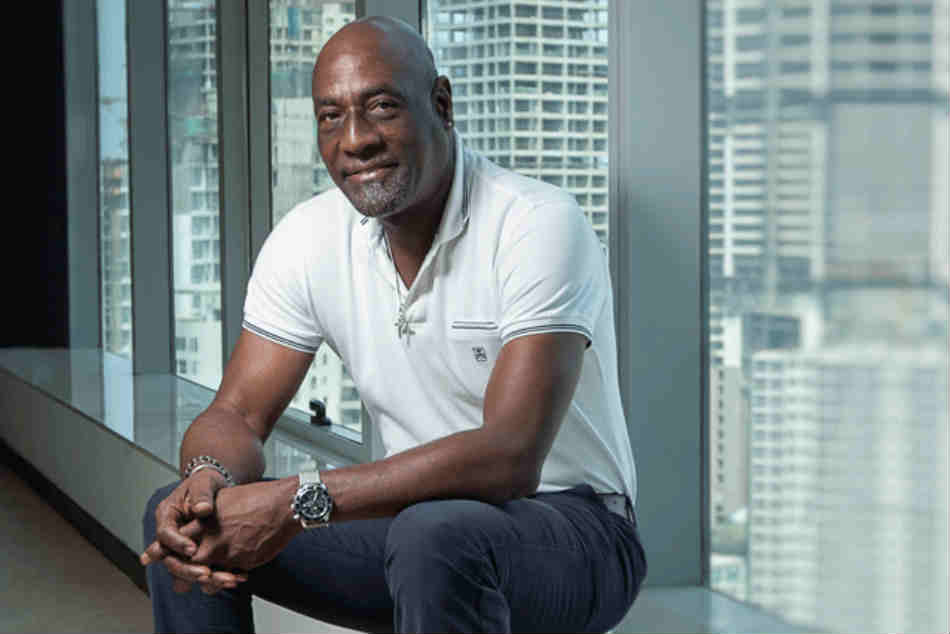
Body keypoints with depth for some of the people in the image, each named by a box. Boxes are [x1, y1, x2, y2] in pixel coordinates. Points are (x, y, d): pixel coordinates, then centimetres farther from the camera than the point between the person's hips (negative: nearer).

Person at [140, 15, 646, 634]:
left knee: (435, 536, -38)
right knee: (186, 518, -10)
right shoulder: (307, 238, -1)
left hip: (569, 526, -5)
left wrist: (300, 501, -34)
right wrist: (207, 479, -25)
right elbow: (238, 413, 0)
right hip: (416, 517, 6)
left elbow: (511, 458, -29)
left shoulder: (540, 225, -20)